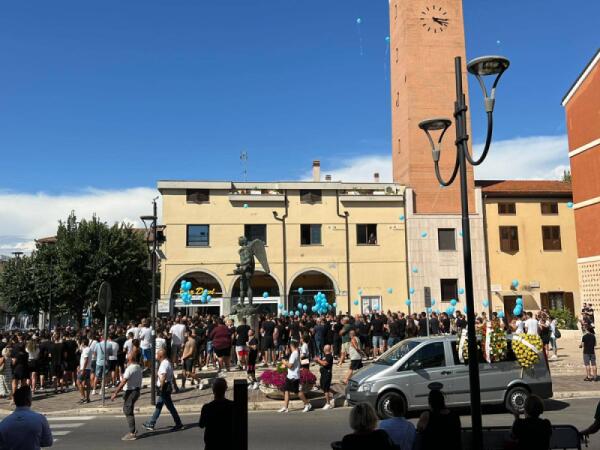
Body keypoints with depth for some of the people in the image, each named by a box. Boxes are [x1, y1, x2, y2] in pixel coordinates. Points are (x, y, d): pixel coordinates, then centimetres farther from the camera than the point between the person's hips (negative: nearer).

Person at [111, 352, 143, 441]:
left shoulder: (129, 369, -20)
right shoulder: (138, 367, 8)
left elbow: (123, 382, -23)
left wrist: (115, 393, -19)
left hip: (130, 392, -9)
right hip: (136, 390, 9)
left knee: (128, 412, -1)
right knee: (128, 411, 21)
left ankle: (132, 433, 3)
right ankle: (133, 430, 25)